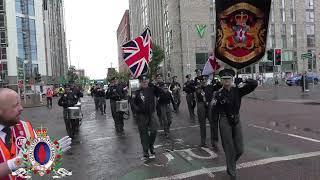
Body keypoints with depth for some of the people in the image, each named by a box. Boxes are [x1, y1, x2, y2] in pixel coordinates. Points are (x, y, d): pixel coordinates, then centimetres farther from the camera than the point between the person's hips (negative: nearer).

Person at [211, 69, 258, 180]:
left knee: (240, 150, 8)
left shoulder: (237, 90, -2)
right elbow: (214, 111, -12)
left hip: (236, 120, 3)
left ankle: (231, 165, 40)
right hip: (225, 121, -2)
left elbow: (254, 84, -8)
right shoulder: (219, 94, -6)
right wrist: (218, 101, -26)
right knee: (230, 149, 4)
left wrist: (243, 82, -18)